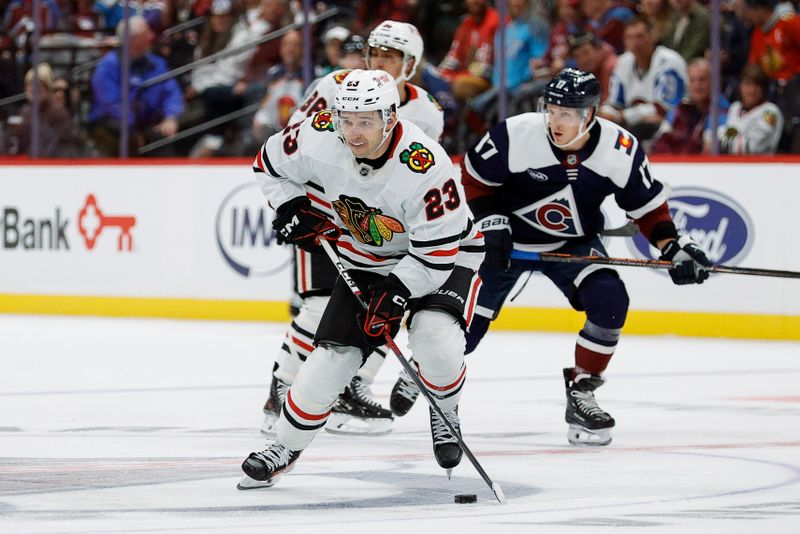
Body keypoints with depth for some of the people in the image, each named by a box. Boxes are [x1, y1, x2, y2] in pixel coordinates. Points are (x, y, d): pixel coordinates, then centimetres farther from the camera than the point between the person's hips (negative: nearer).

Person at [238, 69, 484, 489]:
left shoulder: (425, 167, -35)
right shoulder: (319, 137, -22)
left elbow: (437, 250, -28)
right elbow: (271, 163, 1)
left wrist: (396, 295, -34)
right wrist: (292, 210, -10)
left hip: (443, 252, -4)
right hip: (365, 257, 4)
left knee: (435, 341, -29)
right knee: (333, 355, -5)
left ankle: (445, 412, 3)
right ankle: (285, 447, 14)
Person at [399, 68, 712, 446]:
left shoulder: (621, 150, -20)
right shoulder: (515, 135, -25)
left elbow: (647, 206, -4)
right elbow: (474, 177, -8)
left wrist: (674, 247, -16)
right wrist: (491, 222, -17)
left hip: (573, 242, 2)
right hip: (506, 239, -2)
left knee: (610, 302, -22)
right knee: (464, 325, -4)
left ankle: (580, 393, -5)